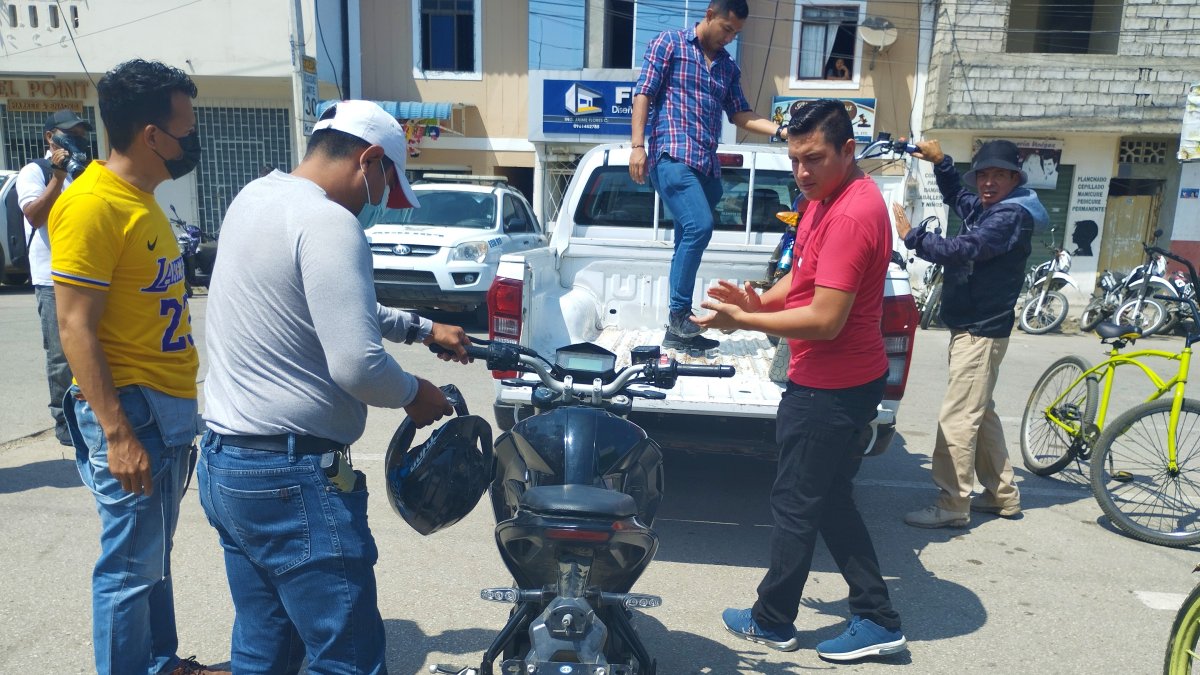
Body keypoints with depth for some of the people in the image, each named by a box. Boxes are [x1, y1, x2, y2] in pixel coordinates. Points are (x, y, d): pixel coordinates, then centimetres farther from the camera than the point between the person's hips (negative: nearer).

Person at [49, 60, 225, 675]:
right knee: (129, 567, 2)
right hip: (131, 413, -9)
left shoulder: (142, 198, 12)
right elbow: (75, 328, -18)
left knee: (155, 555, 20)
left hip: (172, 407, 9)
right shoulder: (91, 204, -16)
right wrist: (118, 435, -21)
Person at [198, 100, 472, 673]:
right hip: (291, 480, -10)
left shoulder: (256, 196, 11)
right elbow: (358, 365, -26)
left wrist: (422, 329, 22)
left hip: (221, 462, 10)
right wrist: (414, 394, -6)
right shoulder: (328, 223, -19)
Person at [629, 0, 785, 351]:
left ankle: (678, 328, 11)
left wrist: (781, 131, 8)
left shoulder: (728, 66, 22)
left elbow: (740, 114, 22)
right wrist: (638, 145, -12)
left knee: (689, 240, 5)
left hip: (707, 164, 7)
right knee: (699, 226, -24)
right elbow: (643, 94, -1)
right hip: (672, 155, -7)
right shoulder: (668, 43, 5)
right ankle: (679, 315, -16)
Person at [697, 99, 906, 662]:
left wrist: (743, 320, -19)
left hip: (829, 390, -10)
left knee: (795, 505, 6)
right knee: (831, 503, 18)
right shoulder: (826, 197, 10)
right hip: (840, 382, 10)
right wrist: (760, 301, 0)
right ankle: (877, 621, 28)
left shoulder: (851, 215, -23)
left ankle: (772, 622, 25)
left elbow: (825, 320, -26)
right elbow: (805, 275, 19)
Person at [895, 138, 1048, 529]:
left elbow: (962, 250, -28)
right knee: (981, 413, 18)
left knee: (958, 419, -9)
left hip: (981, 331, -11)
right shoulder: (983, 210, 13)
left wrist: (911, 236, -20)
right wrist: (940, 162, 18)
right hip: (971, 327, 11)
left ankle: (952, 507, -3)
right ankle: (1002, 495, 29)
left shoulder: (1010, 217, -16)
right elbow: (955, 197, 33)